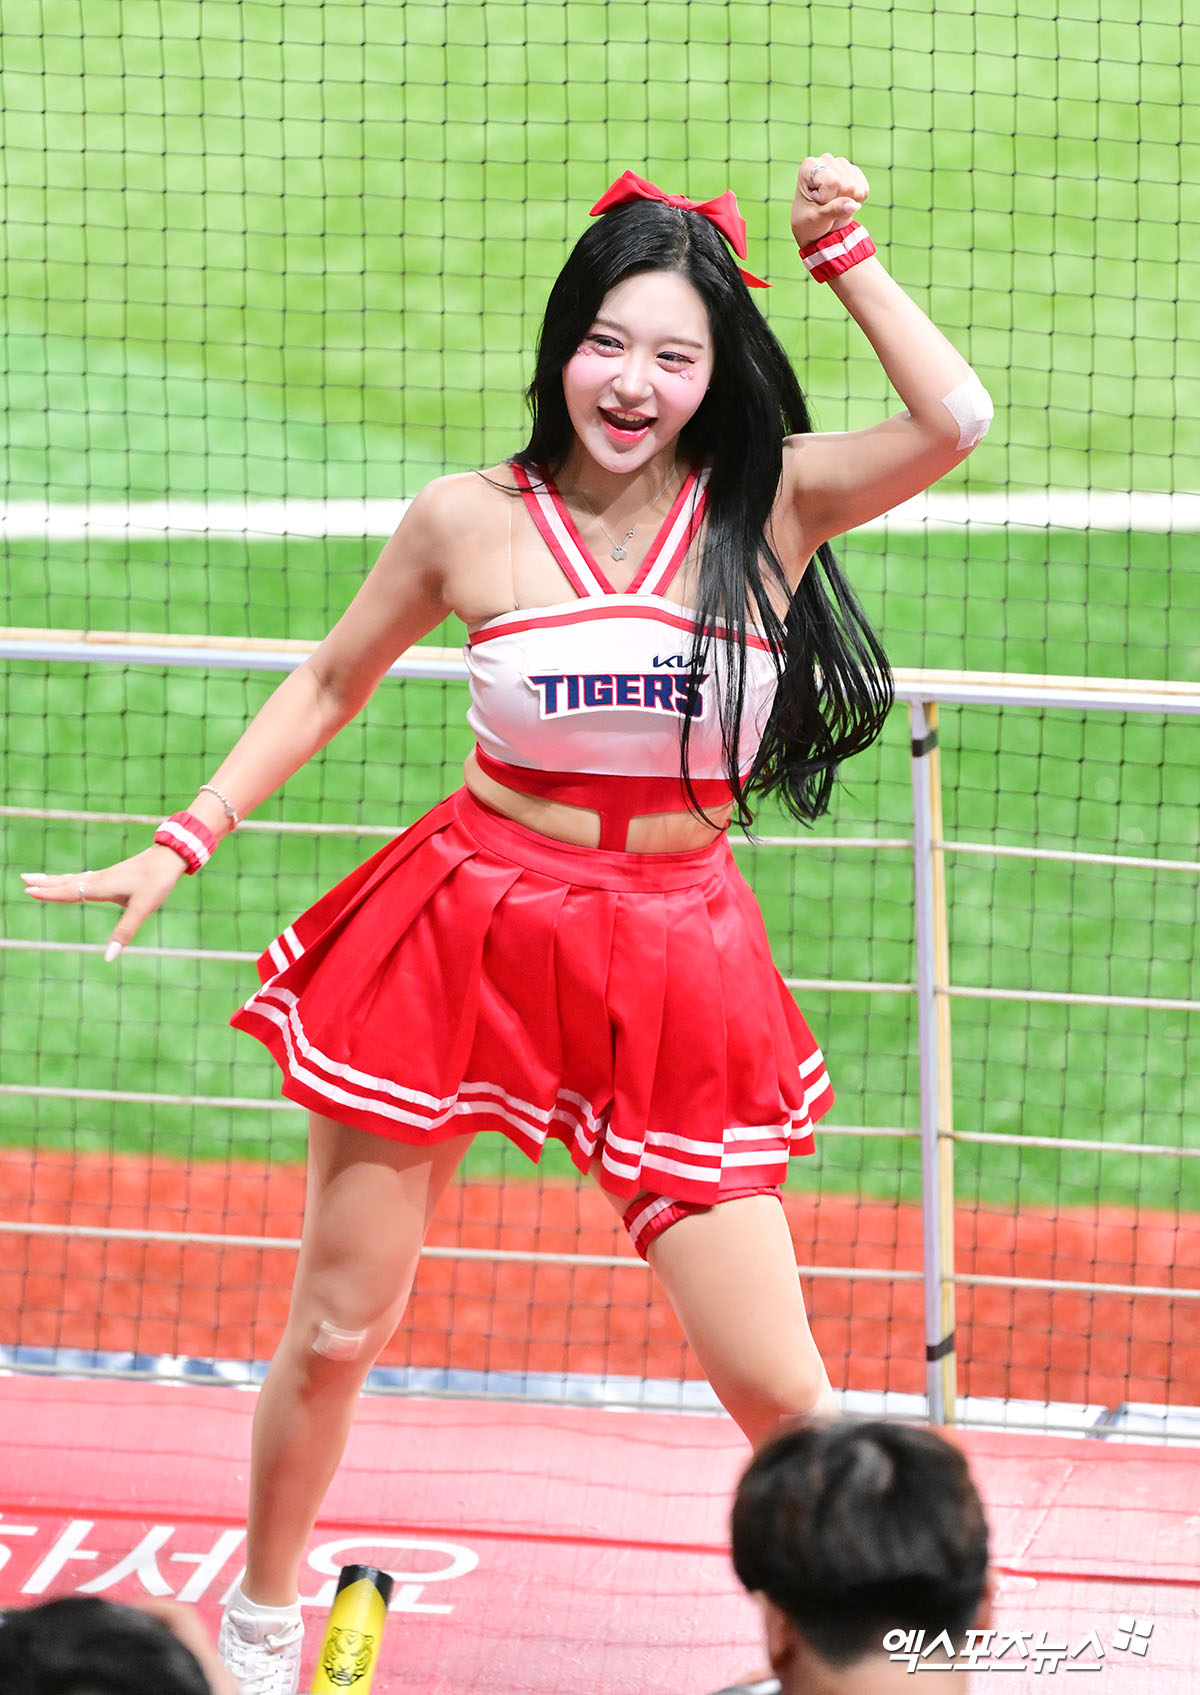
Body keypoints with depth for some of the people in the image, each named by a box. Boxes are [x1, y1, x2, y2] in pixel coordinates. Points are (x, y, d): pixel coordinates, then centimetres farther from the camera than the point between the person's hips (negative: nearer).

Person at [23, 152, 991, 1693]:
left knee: (775, 1388, -4)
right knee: (335, 1332, 11)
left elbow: (953, 422, -22)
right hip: (466, 926, 1)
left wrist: (844, 253, -18)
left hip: (672, 961, -1)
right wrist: (180, 845, 10)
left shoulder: (772, 505, -5)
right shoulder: (471, 522, -4)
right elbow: (327, 687, 12)